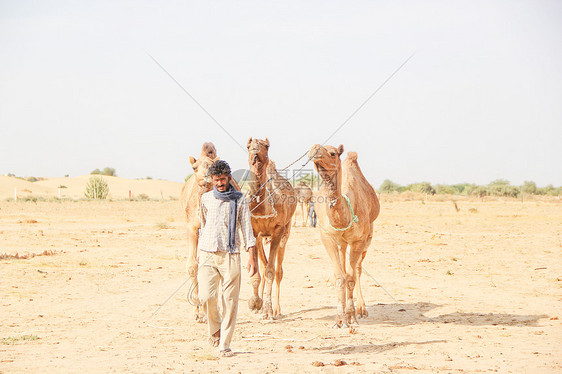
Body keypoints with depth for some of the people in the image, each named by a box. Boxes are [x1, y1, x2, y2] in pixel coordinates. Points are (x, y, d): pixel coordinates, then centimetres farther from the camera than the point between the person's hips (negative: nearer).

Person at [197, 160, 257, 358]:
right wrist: (198, 253, 22)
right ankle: (215, 327, 18)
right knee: (206, 296, -12)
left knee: (230, 300, -4)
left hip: (230, 254, -1)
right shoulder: (205, 198, 11)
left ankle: (224, 345, 4)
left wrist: (252, 257, -4)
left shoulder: (239, 200, 5)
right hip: (208, 253, 1)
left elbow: (247, 230, 4)